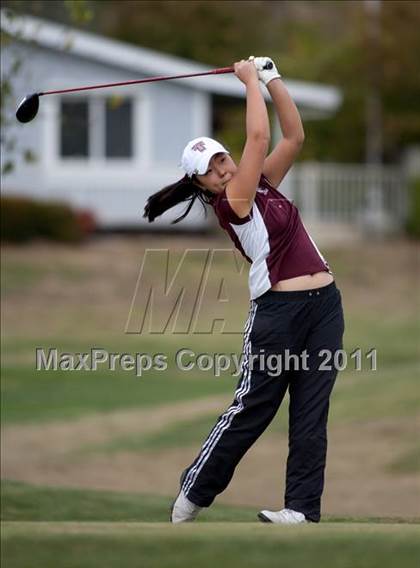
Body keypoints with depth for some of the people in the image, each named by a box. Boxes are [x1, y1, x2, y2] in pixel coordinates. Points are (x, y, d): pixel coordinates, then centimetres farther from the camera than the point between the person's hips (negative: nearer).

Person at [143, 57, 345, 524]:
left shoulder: (263, 185, 12)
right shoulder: (232, 203, -10)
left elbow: (294, 137, 11)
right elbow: (259, 136, -15)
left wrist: (272, 79, 5)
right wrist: (250, 80, -6)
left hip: (324, 304, 7)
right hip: (278, 309, -7)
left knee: (311, 413, 2)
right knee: (252, 408, 0)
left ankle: (303, 507, 2)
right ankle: (194, 493, 14)